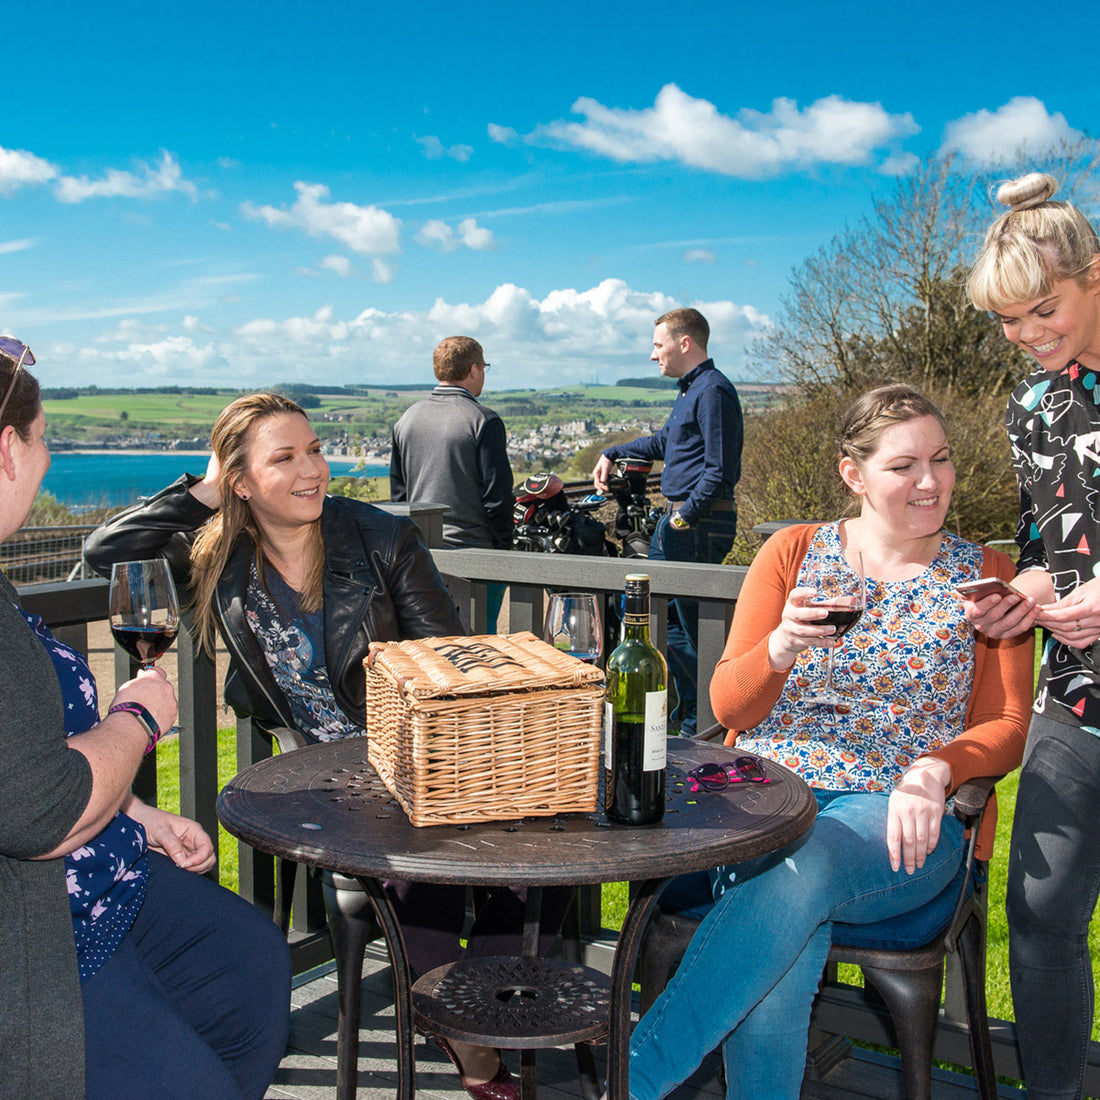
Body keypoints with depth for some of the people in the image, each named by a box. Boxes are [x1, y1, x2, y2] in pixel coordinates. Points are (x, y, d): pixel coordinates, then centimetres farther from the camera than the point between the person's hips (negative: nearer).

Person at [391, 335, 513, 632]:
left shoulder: (407, 418, 8)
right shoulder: (484, 421, -10)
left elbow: (397, 491, 13)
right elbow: (497, 496, -12)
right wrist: (504, 546, 0)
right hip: (474, 551, -6)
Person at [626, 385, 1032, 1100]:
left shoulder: (985, 575, 11)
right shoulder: (793, 552, 11)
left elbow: (1007, 726, 7)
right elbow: (728, 705, 6)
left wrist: (936, 769, -15)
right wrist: (781, 647, -16)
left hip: (901, 820, -1)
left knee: (799, 871, -36)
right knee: (787, 945, -34)